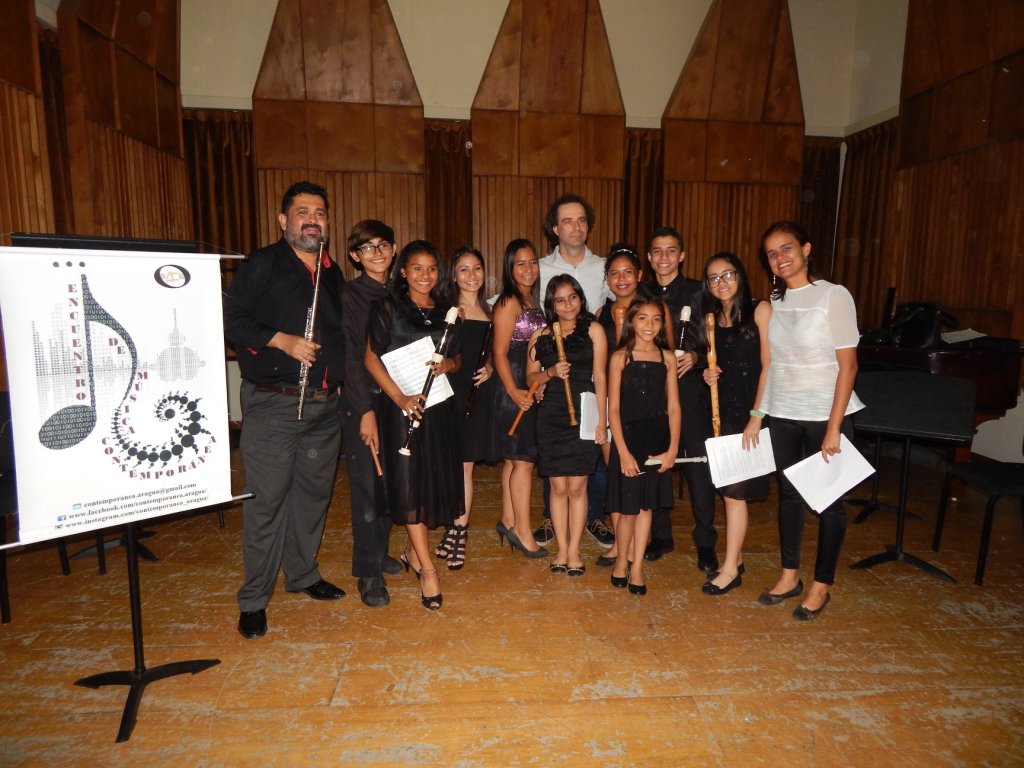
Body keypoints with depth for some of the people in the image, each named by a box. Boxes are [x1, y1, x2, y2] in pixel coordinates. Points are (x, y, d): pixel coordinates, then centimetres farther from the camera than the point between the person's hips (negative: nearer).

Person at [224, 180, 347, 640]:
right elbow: (231, 319, -9)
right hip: (273, 403, -6)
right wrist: (282, 341, -18)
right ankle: (253, 600, 11)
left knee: (314, 491, 14)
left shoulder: (333, 274, 16)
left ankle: (303, 574, 32)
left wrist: (341, 383, 13)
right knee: (266, 499, -2)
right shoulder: (262, 265, -2)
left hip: (324, 404, 6)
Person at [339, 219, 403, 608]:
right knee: (367, 484, -1)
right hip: (362, 400, -6)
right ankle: (369, 572, 11)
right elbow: (351, 356, -12)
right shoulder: (349, 295, -7)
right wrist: (366, 410, -16)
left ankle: (379, 551, 30)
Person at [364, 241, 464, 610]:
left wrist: (447, 364, -8)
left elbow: (457, 358, 16)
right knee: (409, 482, -4)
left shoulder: (445, 311, 11)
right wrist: (400, 397, -15)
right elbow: (371, 358, -6)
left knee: (437, 479, 8)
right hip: (403, 406, -4)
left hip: (439, 406, 5)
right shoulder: (388, 308, -2)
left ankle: (413, 551, 29)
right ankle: (427, 568, 5)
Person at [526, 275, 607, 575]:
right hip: (551, 416, 2)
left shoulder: (593, 330, 3)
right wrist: (551, 373, -11)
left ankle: (574, 550, 15)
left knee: (577, 485, 2)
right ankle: (562, 548, 18)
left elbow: (600, 377, -1)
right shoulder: (540, 335, 10)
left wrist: (602, 421, -5)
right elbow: (530, 377, 11)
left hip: (583, 415, -2)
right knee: (558, 486, 6)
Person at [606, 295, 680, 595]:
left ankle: (637, 566, 25)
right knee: (628, 509, 4)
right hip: (628, 438, -3)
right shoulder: (620, 358, -5)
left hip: (658, 440, 3)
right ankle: (622, 559, 29)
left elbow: (673, 407, 4)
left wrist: (673, 449, -4)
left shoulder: (667, 358, 3)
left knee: (646, 505, 11)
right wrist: (624, 452, -12)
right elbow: (613, 408, -7)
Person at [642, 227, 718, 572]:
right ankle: (660, 535, 24)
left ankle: (705, 542, 13)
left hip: (690, 387, -2)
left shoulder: (699, 292, 3)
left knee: (698, 464, -2)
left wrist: (695, 356, -15)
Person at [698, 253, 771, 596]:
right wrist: (709, 375, -4)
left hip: (751, 410, -5)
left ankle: (730, 569, 8)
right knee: (729, 488, 10)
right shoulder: (711, 319, 10)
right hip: (724, 410, 6)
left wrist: (757, 416, -15)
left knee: (734, 490, -4)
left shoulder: (760, 310, -6)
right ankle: (735, 558, 23)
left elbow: (768, 366, -11)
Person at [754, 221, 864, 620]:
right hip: (782, 414, 5)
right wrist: (758, 413, 4)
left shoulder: (834, 296, -9)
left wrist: (834, 426, -15)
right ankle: (789, 575, 28)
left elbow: (847, 365, -11)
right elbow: (771, 362, 9)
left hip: (825, 414, -4)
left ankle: (821, 585, 22)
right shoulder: (774, 301, 6)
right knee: (788, 493, 13)